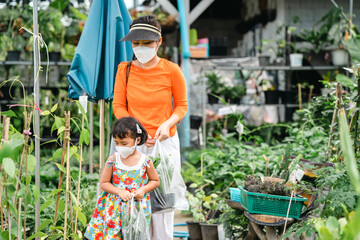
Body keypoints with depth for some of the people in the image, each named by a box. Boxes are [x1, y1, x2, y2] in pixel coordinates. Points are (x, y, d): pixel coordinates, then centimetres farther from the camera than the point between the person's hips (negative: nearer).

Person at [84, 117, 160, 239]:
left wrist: (143, 190, -9)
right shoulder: (113, 160, -3)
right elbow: (103, 183, 1)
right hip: (115, 208, 0)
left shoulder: (145, 161, -4)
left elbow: (155, 181, 9)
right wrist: (120, 192, -12)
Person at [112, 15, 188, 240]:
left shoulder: (171, 70, -4)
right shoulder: (125, 69, 0)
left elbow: (181, 105, 6)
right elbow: (118, 105, 5)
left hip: (165, 141, -1)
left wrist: (168, 124, -13)